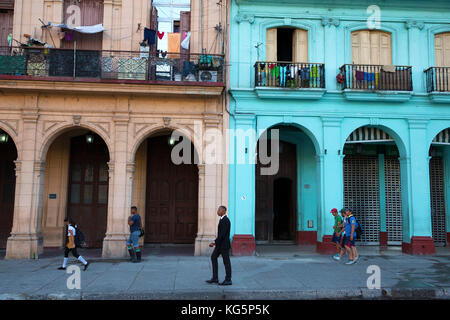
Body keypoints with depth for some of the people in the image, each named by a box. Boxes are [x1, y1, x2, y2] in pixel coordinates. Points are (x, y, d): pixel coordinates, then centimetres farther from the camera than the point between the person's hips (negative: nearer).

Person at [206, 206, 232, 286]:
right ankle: (215, 278, 13)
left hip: (224, 244, -10)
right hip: (220, 244, 10)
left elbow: (222, 234, -24)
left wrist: (215, 243, -23)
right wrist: (216, 242, 19)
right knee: (213, 257, 10)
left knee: (226, 261, 0)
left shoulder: (225, 220, -19)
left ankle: (228, 280, 11)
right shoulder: (222, 219, 13)